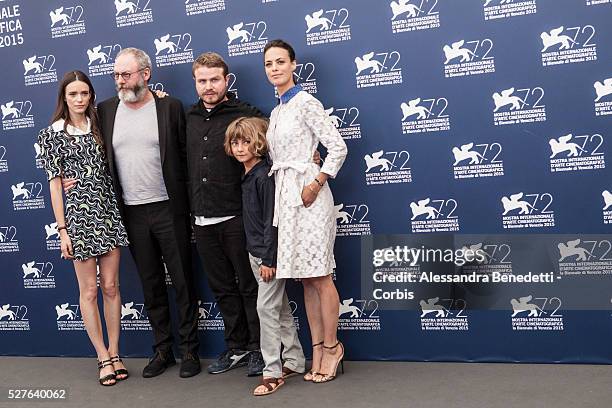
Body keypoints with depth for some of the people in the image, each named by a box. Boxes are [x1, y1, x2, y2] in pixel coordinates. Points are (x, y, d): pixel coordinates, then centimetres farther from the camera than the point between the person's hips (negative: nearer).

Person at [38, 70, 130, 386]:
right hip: (79, 215, -3)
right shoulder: (52, 134, -1)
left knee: (111, 286, 7)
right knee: (89, 290, 5)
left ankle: (114, 354, 18)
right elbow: (54, 183, -3)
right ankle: (104, 357, 16)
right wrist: (62, 230, -7)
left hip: (108, 212, 3)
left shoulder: (99, 125, 8)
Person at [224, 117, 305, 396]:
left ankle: (273, 372, 3)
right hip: (255, 252, 9)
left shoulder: (264, 175, -16)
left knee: (266, 308, -6)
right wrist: (258, 256, 16)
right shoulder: (247, 176, 11)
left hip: (269, 252, -9)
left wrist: (268, 259, -19)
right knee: (280, 308, 15)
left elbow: (272, 220, -19)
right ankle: (294, 362, 25)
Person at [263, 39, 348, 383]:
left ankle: (331, 347, 10)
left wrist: (315, 185, -14)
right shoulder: (277, 112, 18)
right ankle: (318, 349, 18)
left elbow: (338, 147, -12)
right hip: (285, 195, 8)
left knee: (319, 276, -3)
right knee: (305, 278, 10)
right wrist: (280, 195, 8)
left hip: (306, 194, -8)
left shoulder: (306, 103, -6)